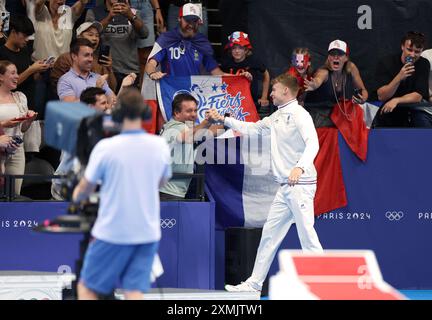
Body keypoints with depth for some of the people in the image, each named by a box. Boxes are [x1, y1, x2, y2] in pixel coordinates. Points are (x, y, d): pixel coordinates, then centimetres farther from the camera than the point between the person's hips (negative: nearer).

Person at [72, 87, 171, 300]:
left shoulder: (105, 147, -14)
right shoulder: (160, 146, -3)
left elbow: (85, 189, -3)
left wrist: (76, 196, 19)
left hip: (112, 232, -3)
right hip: (148, 232, 4)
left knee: (86, 288, 11)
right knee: (134, 293, 3)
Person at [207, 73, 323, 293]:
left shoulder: (299, 114, -11)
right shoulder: (277, 117, 17)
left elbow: (313, 143, -24)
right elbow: (253, 128, 31)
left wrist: (300, 167, -40)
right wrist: (223, 120, 30)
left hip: (301, 184, -10)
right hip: (285, 187, 10)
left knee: (307, 234, -11)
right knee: (269, 233, 11)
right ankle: (254, 284, 16)